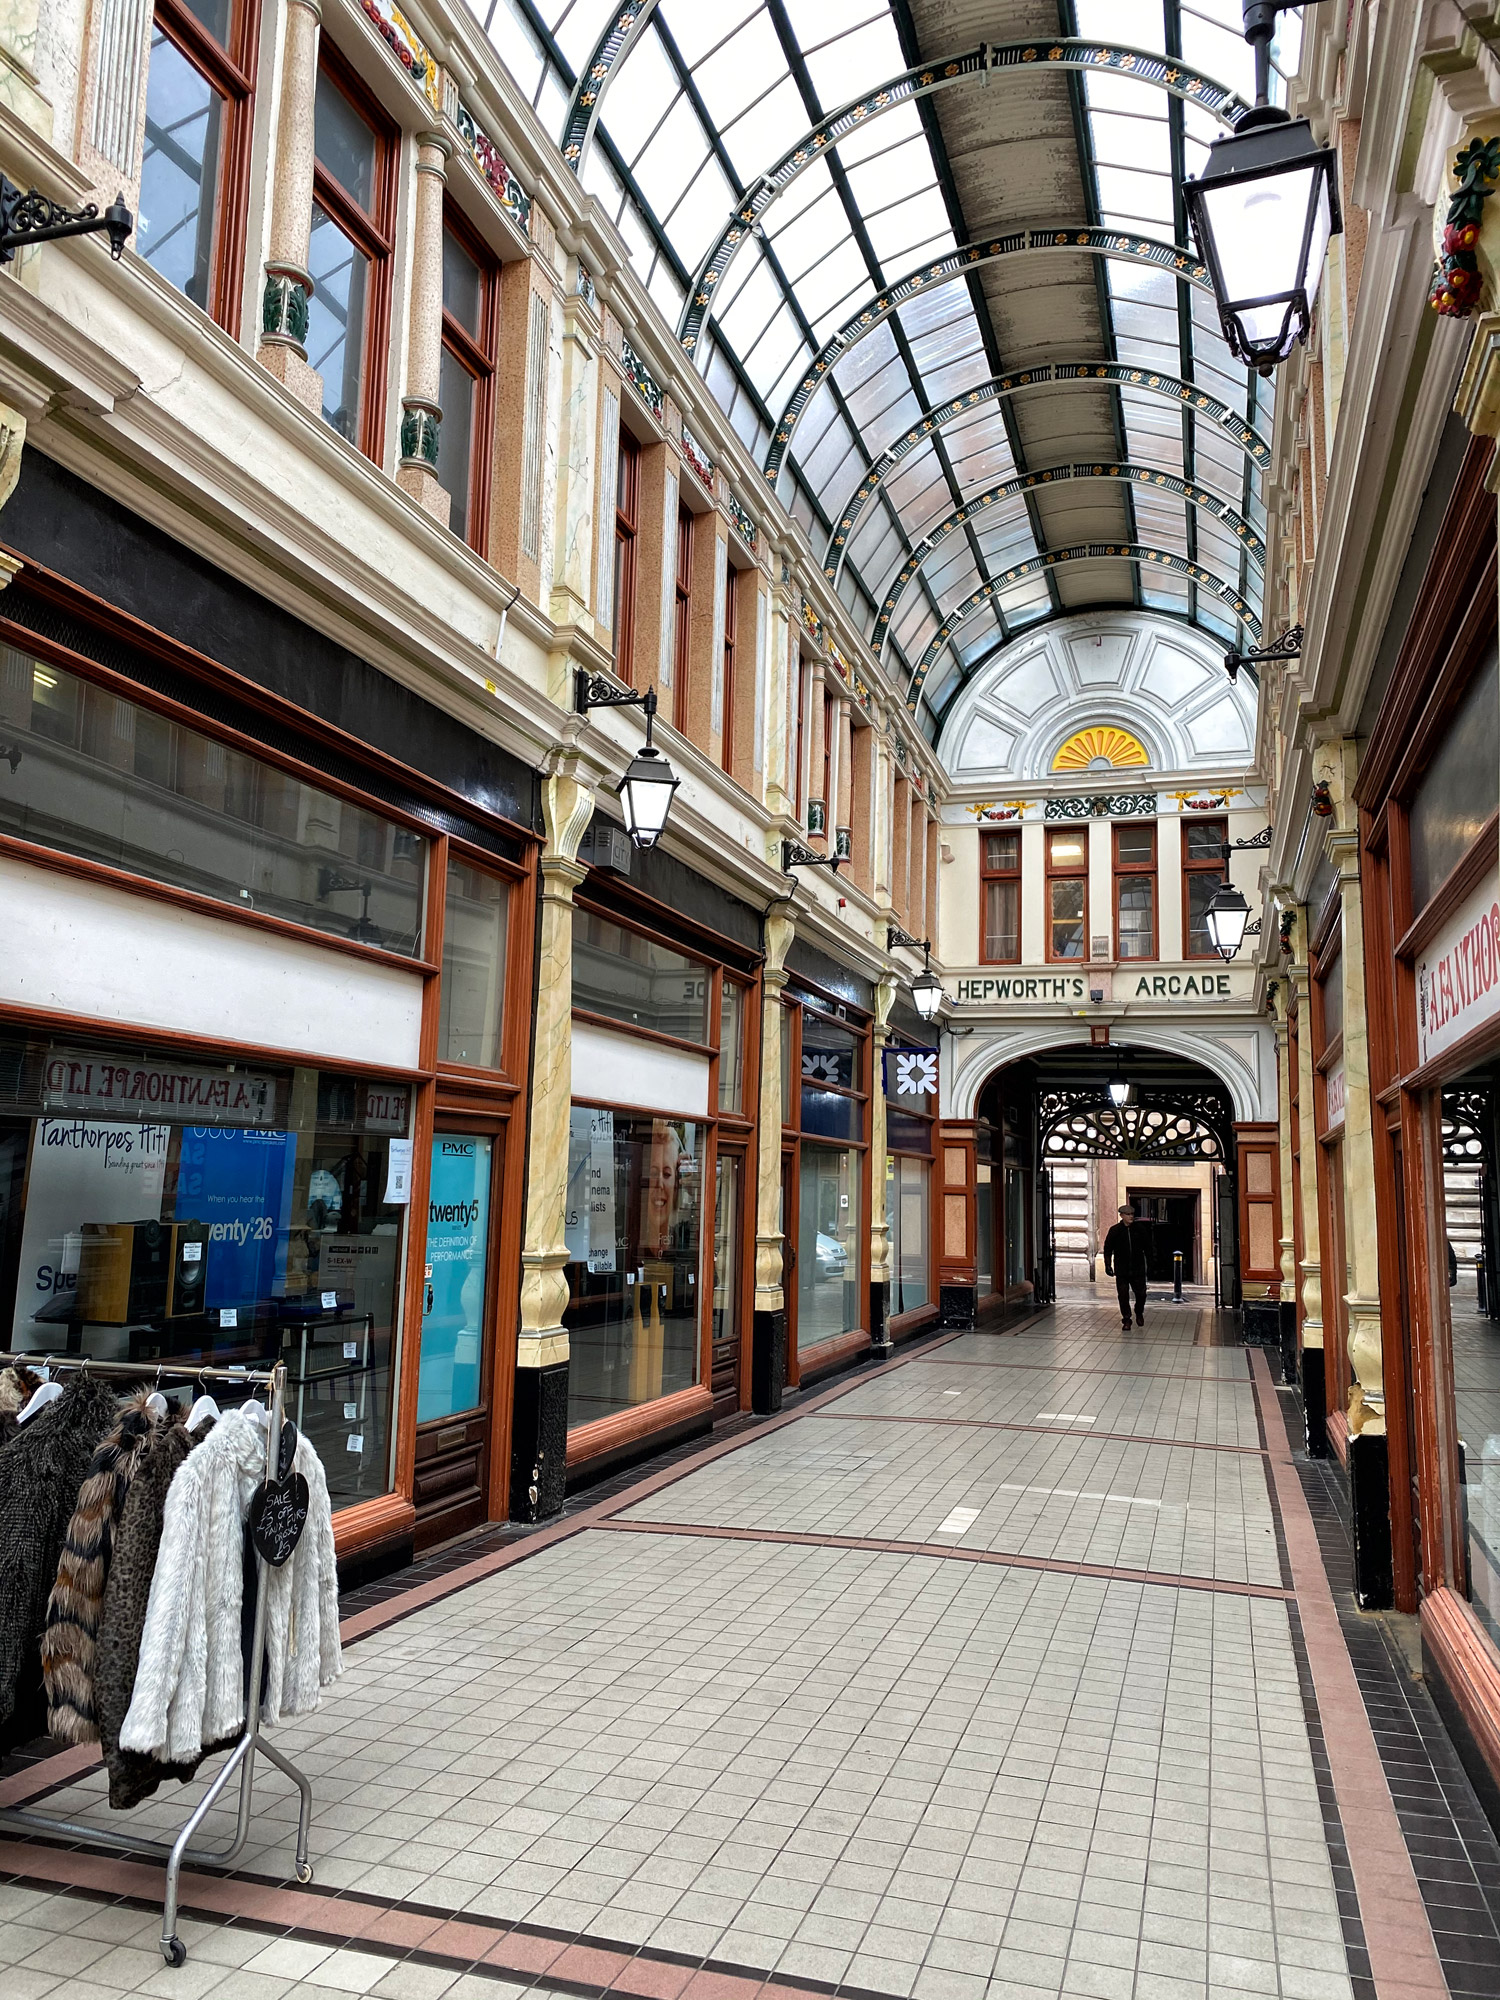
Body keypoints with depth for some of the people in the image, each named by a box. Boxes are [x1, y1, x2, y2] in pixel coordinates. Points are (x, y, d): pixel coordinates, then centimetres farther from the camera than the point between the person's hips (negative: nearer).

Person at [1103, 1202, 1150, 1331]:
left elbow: (1147, 1246, 8)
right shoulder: (1115, 1231, -2)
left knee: (1141, 1294, 6)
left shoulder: (1140, 1229, 1)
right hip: (1121, 1270, -1)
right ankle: (1126, 1320, 13)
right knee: (1123, 1296, 1)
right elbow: (1108, 1249, 3)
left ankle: (1139, 1314, 33)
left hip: (1138, 1268, 1)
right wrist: (1108, 1266, 0)